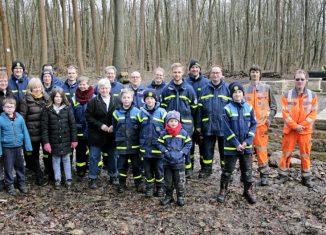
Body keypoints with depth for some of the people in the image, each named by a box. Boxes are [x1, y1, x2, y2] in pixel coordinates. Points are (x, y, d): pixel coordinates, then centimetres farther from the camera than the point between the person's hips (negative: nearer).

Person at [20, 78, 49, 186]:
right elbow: (22, 118, -5)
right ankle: (39, 177, 21)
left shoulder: (46, 98, 6)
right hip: (33, 134, -3)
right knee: (34, 156, 9)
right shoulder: (26, 101, -6)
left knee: (48, 154, 13)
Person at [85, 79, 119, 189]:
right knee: (94, 157, 2)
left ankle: (113, 176, 29)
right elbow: (88, 116, -8)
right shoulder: (93, 101, -3)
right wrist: (101, 125, -15)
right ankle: (92, 179, 13)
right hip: (96, 135, -2)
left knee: (113, 156, 13)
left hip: (111, 135, 2)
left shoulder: (116, 101, 2)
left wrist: (114, 126, -13)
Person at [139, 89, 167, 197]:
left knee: (159, 169, 8)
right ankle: (149, 188, 25)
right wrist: (140, 142, 13)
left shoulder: (161, 112, -5)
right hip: (145, 147, 3)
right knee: (148, 169, 11)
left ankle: (160, 187, 24)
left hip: (158, 147, -2)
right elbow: (137, 129, 15)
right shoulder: (141, 112, 3)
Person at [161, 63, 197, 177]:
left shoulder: (189, 88, -1)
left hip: (185, 123, -2)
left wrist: (188, 117, 8)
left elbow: (194, 107, 6)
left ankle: (188, 168, 14)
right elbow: (163, 106, 12)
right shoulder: (166, 89, 5)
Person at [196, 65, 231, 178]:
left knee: (224, 149, 10)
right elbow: (199, 108, 7)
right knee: (207, 148, 12)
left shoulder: (228, 88, -1)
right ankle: (206, 169, 26)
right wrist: (198, 125, 4)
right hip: (208, 125, 2)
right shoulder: (205, 89, 6)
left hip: (223, 125, -2)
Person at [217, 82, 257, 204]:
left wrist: (247, 141, -8)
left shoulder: (249, 108, 3)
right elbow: (227, 129, -11)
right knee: (227, 170, 8)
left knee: (247, 170, 12)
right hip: (231, 146, -3)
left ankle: (248, 191, 27)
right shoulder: (227, 109, -8)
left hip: (246, 146, 3)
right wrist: (236, 144, -14)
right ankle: (223, 190, 25)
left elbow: (253, 125, 3)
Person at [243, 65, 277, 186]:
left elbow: (273, 105, 11)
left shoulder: (266, 88, 6)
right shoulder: (244, 88, 6)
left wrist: (270, 118, -2)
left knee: (262, 149, -2)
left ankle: (264, 175, 8)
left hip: (262, 124, -1)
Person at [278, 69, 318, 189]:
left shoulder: (312, 95, -1)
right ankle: (283, 175, 20)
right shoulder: (287, 95, -5)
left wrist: (302, 125, -13)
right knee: (286, 153, 7)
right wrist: (295, 126, -15)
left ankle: (306, 177, 22)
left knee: (305, 155, 9)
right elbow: (285, 113, -7)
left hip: (305, 130, 1)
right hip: (290, 130, -1)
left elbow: (313, 113, -2)